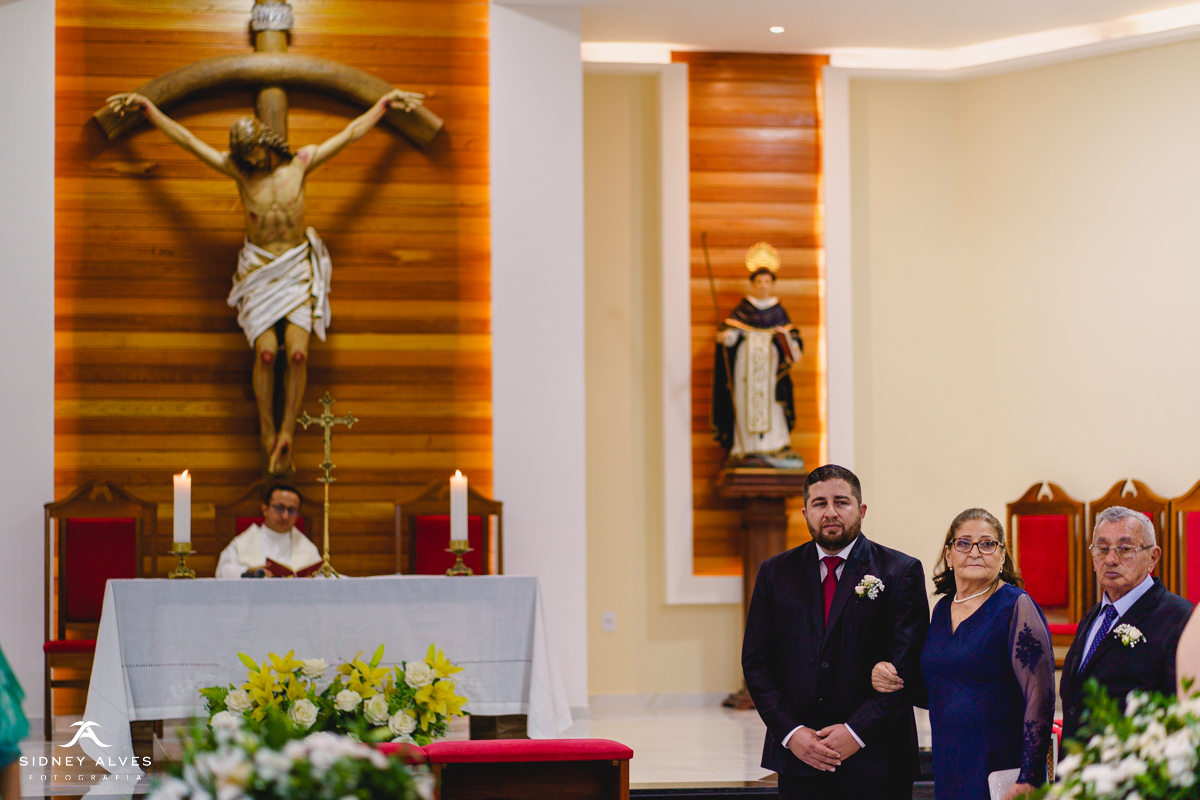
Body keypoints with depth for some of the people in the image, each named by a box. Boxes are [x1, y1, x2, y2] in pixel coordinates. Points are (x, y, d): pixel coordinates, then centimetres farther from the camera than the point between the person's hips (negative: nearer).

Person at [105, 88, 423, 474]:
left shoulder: (301, 163, 0)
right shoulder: (239, 170, -2)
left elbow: (351, 132, 9)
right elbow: (184, 138, 3)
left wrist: (386, 101, 14)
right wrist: (145, 106, 5)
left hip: (298, 266, 1)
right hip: (258, 267, 0)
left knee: (298, 352, -16)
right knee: (266, 351, -17)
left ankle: (286, 435, -8)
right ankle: (268, 435, -4)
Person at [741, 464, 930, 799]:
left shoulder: (901, 571, 0)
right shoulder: (775, 573, 9)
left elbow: (909, 667, -6)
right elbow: (755, 662, 6)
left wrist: (857, 732, -13)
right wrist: (790, 732, -6)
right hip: (798, 758, 2)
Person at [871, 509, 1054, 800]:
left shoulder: (1016, 607, -9)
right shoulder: (942, 609, 10)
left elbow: (1040, 699, -15)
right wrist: (892, 679, 2)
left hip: (1001, 773, -6)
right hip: (948, 771, 6)